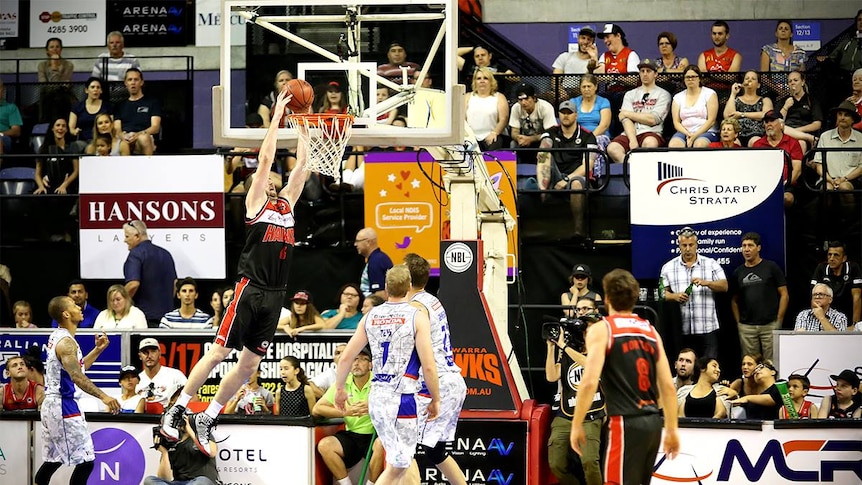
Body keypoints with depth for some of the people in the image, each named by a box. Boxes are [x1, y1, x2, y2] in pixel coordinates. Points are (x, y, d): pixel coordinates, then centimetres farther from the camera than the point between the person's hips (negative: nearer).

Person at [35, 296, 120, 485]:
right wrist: (103, 396, -42)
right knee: (86, 462, -8)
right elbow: (76, 376, -31)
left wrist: (98, 349, 17)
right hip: (64, 406, -10)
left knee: (53, 460, 18)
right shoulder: (66, 342, -17)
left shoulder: (57, 337, 13)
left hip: (52, 405, 10)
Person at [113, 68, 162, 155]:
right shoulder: (120, 106, 29)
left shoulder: (152, 102, 19)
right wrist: (123, 136, -11)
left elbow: (155, 128, 6)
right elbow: (117, 130, 17)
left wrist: (138, 135, -15)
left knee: (143, 138, -42)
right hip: (124, 140, 2)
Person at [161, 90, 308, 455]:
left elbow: (302, 165, 16)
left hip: (274, 296, 6)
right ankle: (175, 411, -1)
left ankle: (207, 419, 14)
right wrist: (277, 115, -3)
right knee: (219, 352, -9)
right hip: (250, 289, -6)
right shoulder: (254, 203, 2)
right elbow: (265, 158, -5)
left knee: (250, 363, 5)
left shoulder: (287, 204, 18)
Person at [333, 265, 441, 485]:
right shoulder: (417, 317, -7)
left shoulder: (370, 317, 8)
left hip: (376, 396, 6)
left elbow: (345, 358, 10)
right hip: (403, 397, -6)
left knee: (398, 462, 20)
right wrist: (436, 399, 2)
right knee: (397, 466, -1)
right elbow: (428, 366, -11)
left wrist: (339, 389, 25)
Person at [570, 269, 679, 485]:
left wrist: (576, 425, -7)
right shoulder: (651, 331, 14)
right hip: (653, 422, 7)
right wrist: (672, 429, 17)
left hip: (625, 423, -7)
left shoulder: (601, 329, -3)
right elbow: (668, 386, 11)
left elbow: (589, 382, -14)